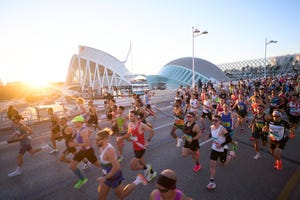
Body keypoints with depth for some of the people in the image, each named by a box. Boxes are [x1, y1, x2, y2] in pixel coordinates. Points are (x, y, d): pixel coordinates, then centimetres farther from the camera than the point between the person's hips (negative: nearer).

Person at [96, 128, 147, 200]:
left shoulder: (109, 150, -32)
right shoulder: (102, 147, -3)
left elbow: (116, 167, -34)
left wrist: (105, 178, -24)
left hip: (114, 176, -8)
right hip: (107, 175, 8)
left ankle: (138, 180, 21)